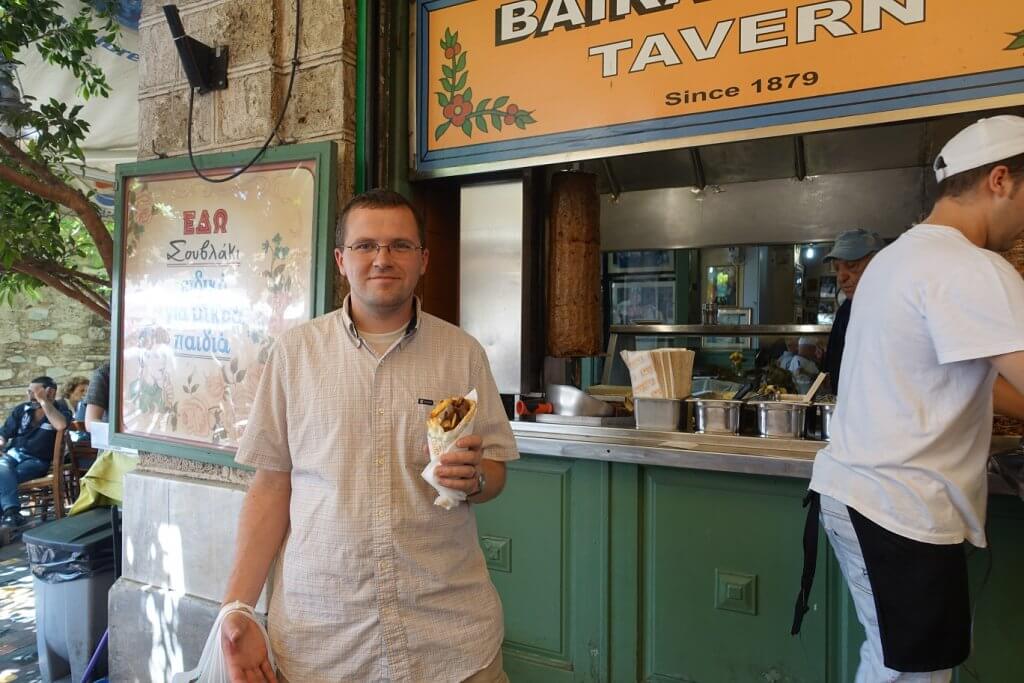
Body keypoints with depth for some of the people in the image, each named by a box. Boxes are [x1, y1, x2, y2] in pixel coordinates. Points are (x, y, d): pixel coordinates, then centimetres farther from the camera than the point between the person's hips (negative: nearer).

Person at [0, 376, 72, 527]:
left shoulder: (61, 410, -2)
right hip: (13, 453, 3)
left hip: (37, 461, -3)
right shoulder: (21, 409, 13)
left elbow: (61, 425, -27)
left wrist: (43, 401, -21)